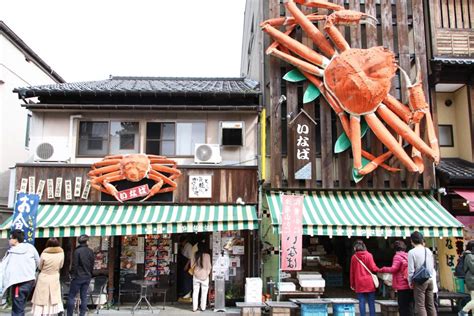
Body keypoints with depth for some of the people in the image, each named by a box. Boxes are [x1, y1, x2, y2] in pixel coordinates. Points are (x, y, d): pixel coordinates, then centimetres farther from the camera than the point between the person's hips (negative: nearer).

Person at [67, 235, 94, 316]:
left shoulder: (77, 251, -12)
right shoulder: (90, 251, 3)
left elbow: (75, 265, -11)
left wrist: (73, 275, 0)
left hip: (78, 277, -5)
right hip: (87, 277, 5)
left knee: (71, 296, 4)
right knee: (84, 297, 9)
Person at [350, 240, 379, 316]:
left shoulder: (354, 257, 2)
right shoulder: (369, 255, -3)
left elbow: (352, 272, 5)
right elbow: (373, 268, -8)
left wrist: (352, 284, 13)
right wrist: (378, 270, 15)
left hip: (359, 284, 1)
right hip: (369, 283, -1)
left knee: (361, 302, 3)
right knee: (371, 302, 6)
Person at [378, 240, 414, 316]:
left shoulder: (397, 256, -9)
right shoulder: (408, 256, 11)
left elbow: (394, 269, -18)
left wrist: (382, 269, -6)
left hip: (402, 286, -7)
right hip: (410, 285, 7)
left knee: (403, 307, -1)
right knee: (410, 306, 13)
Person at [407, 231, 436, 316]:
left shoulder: (412, 252, -11)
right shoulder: (429, 251, 6)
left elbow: (411, 270, -12)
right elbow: (432, 266, 11)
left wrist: (410, 282, 0)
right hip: (430, 280, 6)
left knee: (420, 306, 0)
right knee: (430, 305, 14)